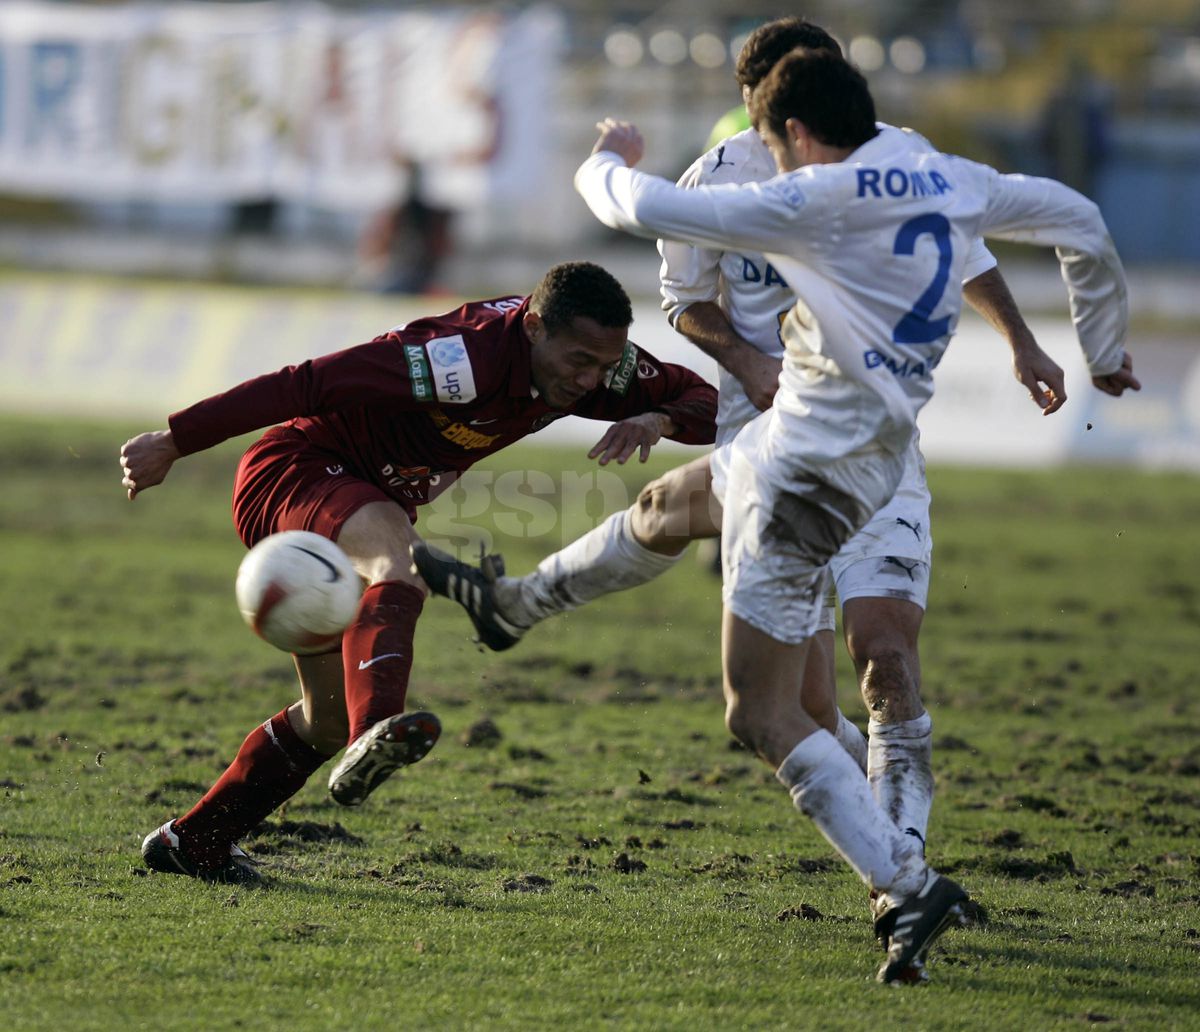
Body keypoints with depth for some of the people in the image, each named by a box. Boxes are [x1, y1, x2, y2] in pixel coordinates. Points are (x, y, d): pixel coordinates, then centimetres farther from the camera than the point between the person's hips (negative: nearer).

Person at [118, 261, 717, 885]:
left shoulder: (599, 363, -8)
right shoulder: (468, 357, -32)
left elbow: (705, 403, -1)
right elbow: (306, 384, -30)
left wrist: (658, 420, -26)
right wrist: (175, 442, -28)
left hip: (366, 502, 9)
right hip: (293, 471, -9)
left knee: (329, 720, 13)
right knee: (398, 561, -40)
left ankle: (193, 844, 27)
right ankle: (375, 731, -60)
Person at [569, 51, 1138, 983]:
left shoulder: (815, 202, -17)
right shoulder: (953, 183, 5)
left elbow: (648, 211, -13)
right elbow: (1081, 224, 19)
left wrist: (608, 164, 11)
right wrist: (1104, 348, 34)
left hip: (811, 470, -9)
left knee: (760, 715, -9)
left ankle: (908, 883, -18)